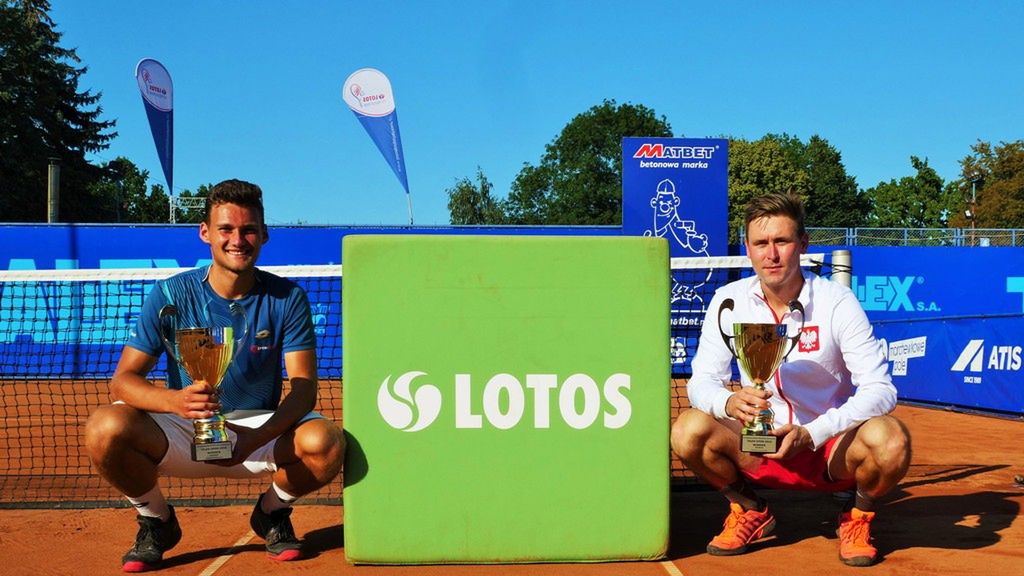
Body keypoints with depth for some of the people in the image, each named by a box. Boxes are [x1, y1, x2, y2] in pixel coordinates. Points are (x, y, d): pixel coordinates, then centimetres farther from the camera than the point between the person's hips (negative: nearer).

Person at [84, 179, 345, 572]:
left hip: (262, 428, 0)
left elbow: (303, 388, -11)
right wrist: (176, 400, -35)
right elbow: (123, 379, -12)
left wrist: (256, 439, -30)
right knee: (106, 428, -29)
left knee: (326, 441, -31)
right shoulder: (172, 295, -7)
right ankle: (156, 520, 3)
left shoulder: (286, 298, -5)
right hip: (183, 434, 0)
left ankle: (272, 512, 5)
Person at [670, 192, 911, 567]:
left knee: (890, 440, -33)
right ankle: (750, 511, 6)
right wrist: (729, 402, -32)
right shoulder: (729, 301, -6)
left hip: (832, 446, -2)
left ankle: (858, 517, 3)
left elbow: (880, 388, -18)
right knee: (688, 430, -25)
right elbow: (701, 381, -8)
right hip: (759, 448, 2)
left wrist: (811, 434, -31)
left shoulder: (837, 301, -14)